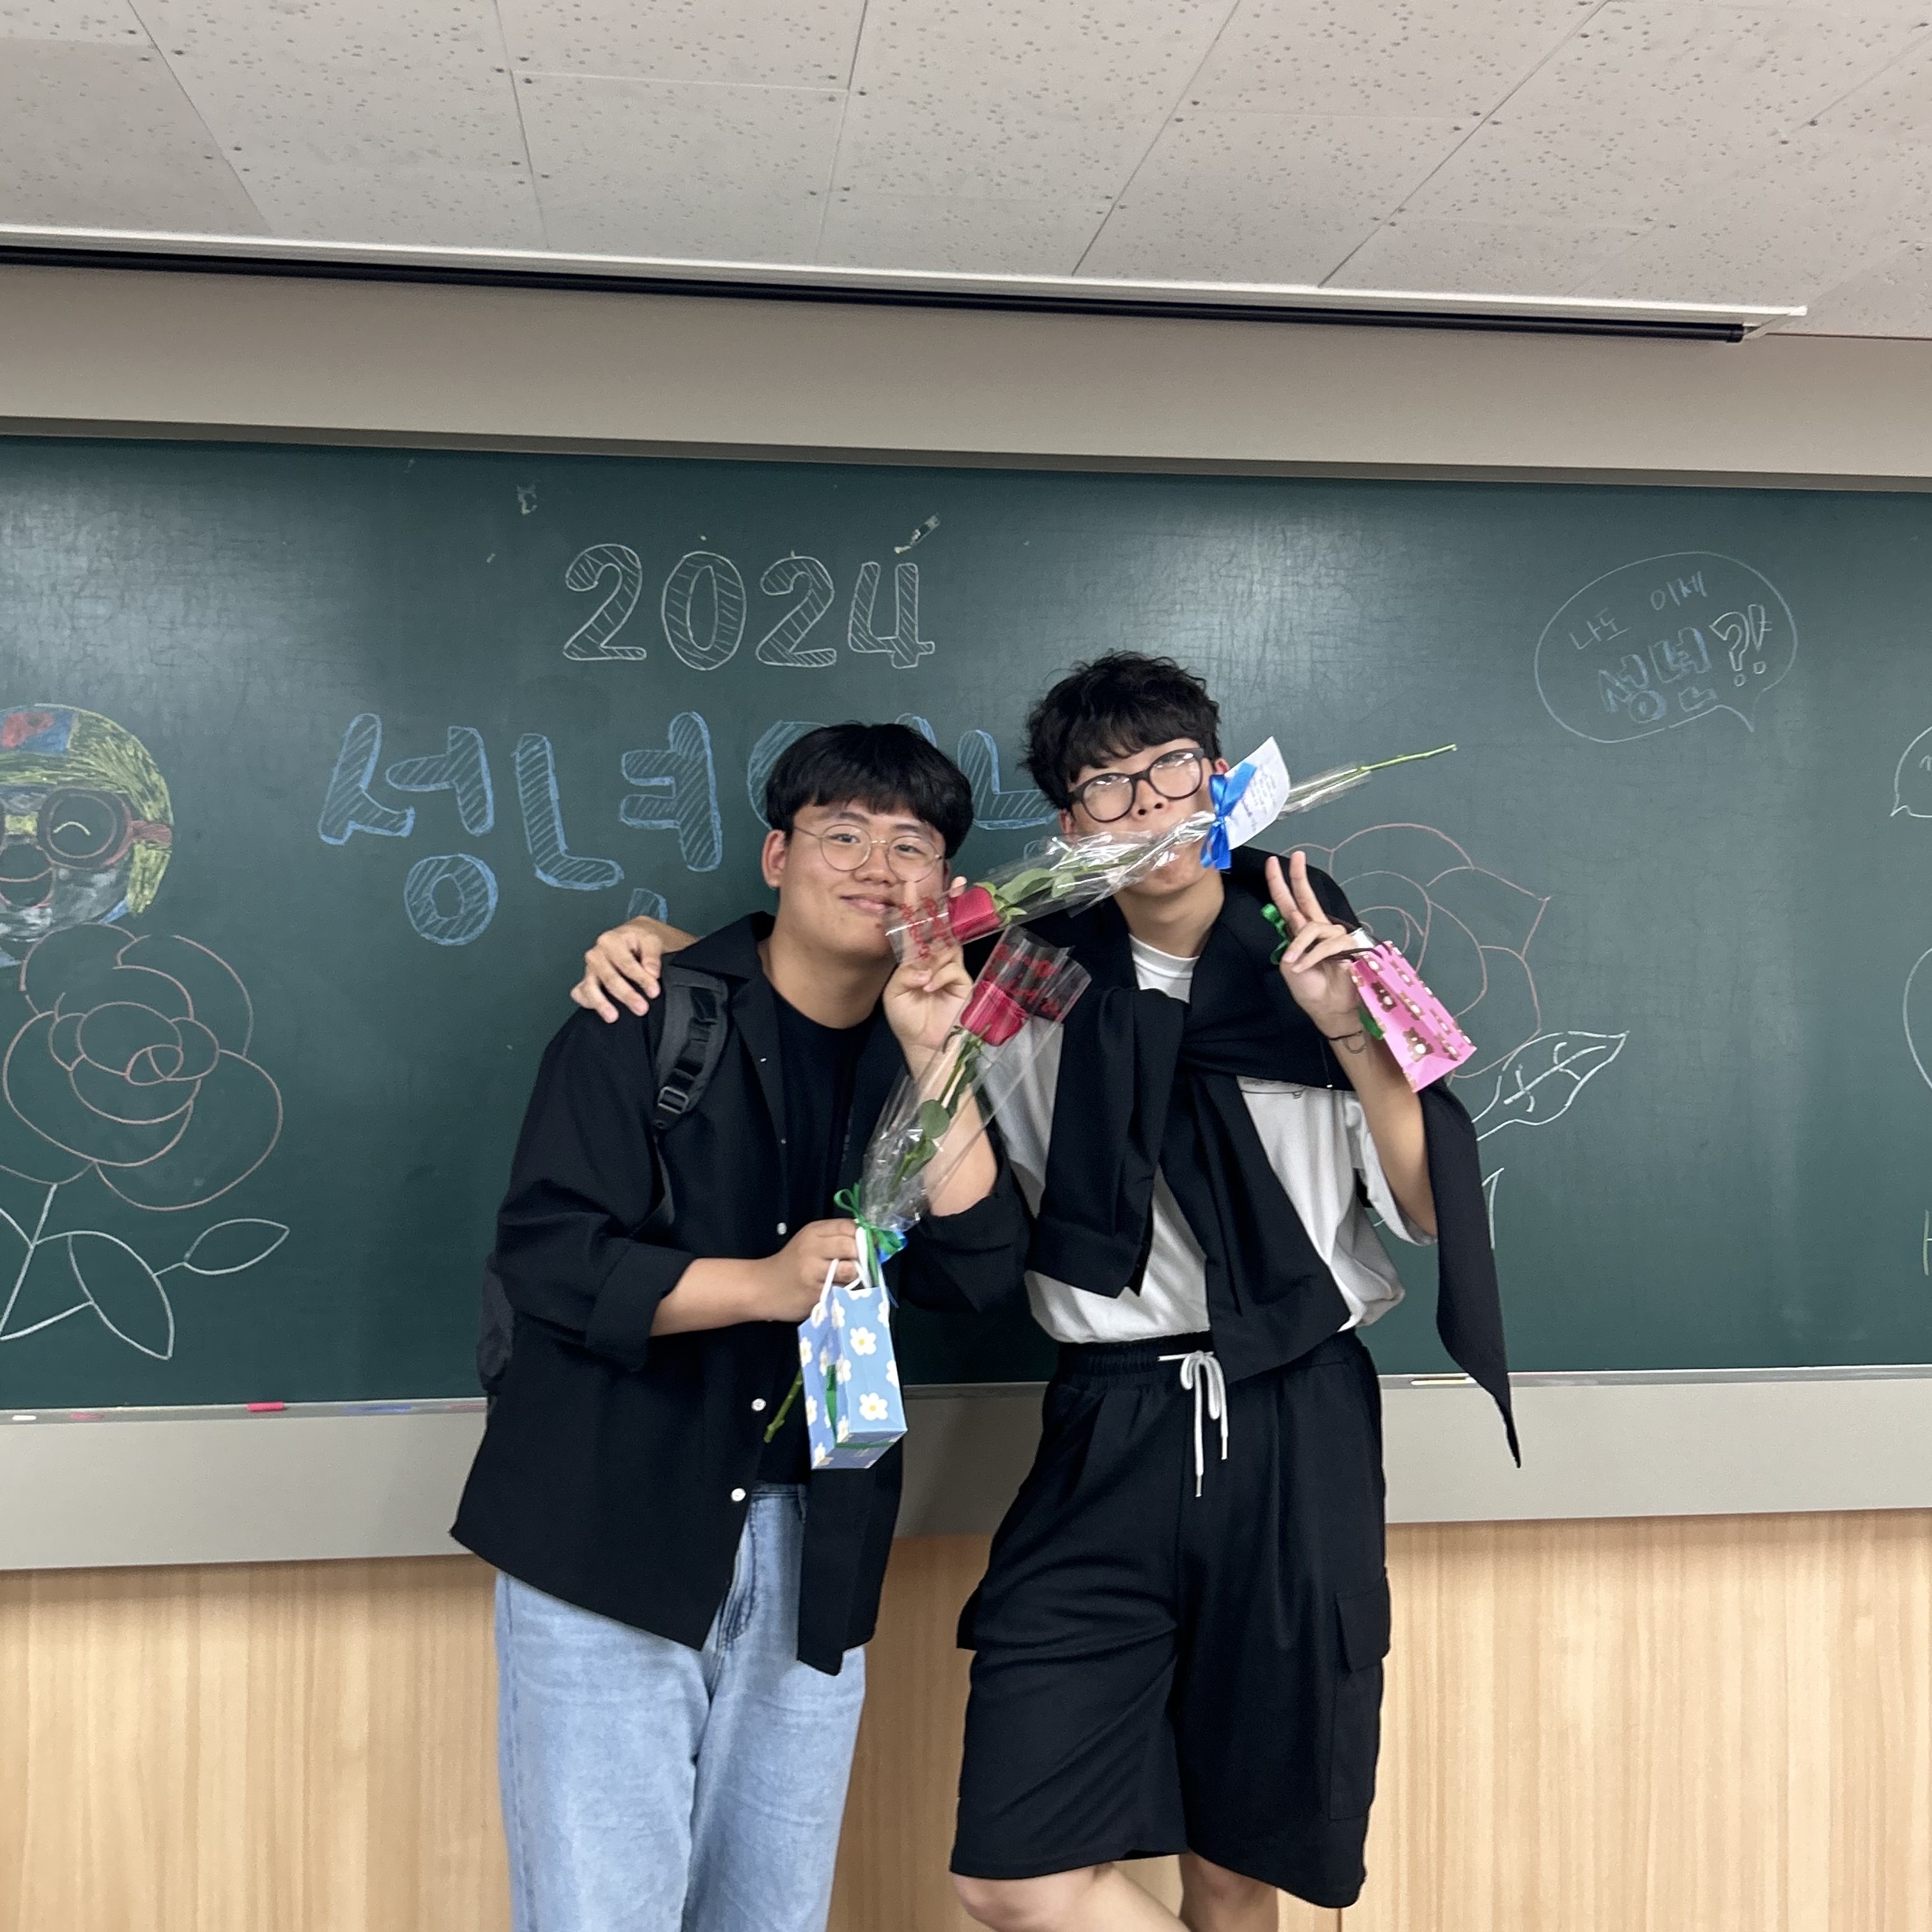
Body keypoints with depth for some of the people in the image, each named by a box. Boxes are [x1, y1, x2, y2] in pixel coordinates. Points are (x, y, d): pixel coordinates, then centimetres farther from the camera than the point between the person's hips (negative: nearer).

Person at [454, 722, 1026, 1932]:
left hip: (812, 1550, 4)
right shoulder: (651, 1017, -6)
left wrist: (933, 1057, -14)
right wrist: (765, 1282, -24)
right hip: (612, 1532, -4)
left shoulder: (921, 1061, 7)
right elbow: (545, 1256, -13)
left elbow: (976, 1266, -6)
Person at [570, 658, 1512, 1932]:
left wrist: (1351, 1033, -10)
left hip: (1302, 1436, 0)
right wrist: (660, 949, -4)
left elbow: (1433, 1209, 2)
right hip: (1116, 1433, 0)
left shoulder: (1314, 971, 4)